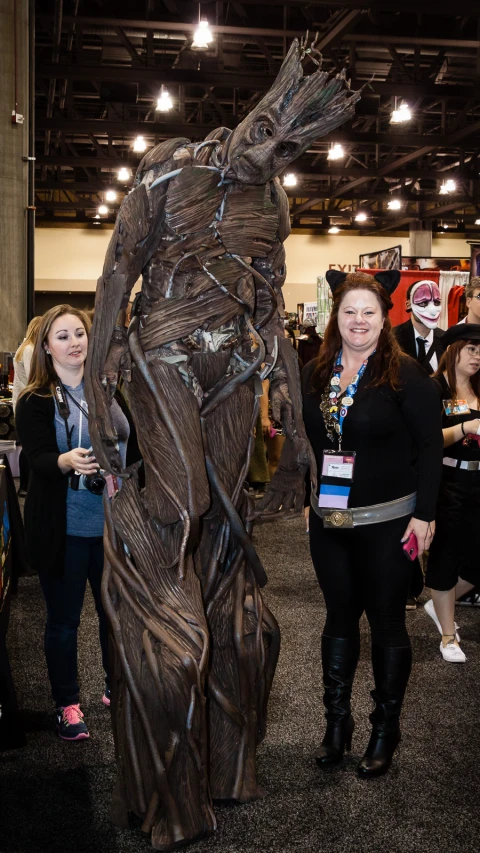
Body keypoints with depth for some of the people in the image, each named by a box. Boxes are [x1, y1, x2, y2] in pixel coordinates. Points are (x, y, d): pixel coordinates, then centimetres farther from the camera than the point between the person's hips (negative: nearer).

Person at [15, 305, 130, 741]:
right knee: (64, 620, 8)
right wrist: (68, 462, -38)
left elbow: (133, 447, 11)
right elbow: (38, 460, -18)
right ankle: (67, 704, 25)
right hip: (62, 528, -3)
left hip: (112, 522, 3)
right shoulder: (35, 402, -6)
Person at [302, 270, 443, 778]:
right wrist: (307, 497, 9)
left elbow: (429, 446, -10)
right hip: (328, 521, 4)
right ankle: (337, 720, 28)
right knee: (339, 617, 14)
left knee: (386, 622, 7)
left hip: (387, 522, -4)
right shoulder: (314, 375, 4)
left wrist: (424, 514, -13)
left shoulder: (404, 374, -10)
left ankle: (386, 729, 23)